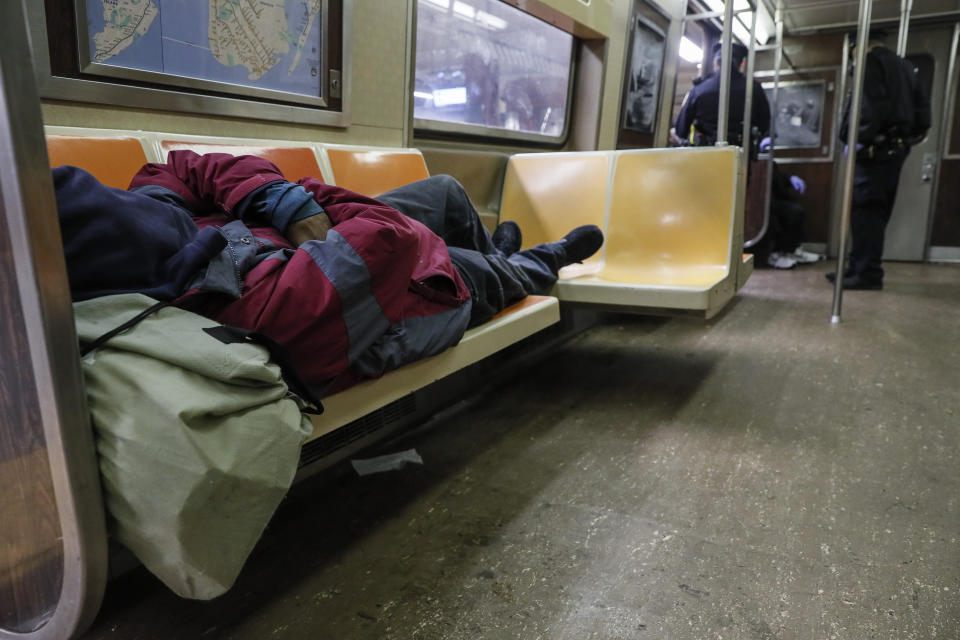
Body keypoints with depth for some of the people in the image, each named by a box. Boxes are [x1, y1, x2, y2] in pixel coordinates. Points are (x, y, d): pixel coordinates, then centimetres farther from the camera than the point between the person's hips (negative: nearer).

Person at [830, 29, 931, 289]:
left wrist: (858, 138, -13)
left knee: (864, 211, -9)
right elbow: (922, 106, 20)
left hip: (876, 149, -9)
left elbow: (869, 105, -17)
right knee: (875, 212, 9)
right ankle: (858, 268, 13)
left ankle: (868, 273, -11)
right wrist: (911, 136, 21)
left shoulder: (870, 61, -3)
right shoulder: (904, 66, 23)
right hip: (896, 148, 9)